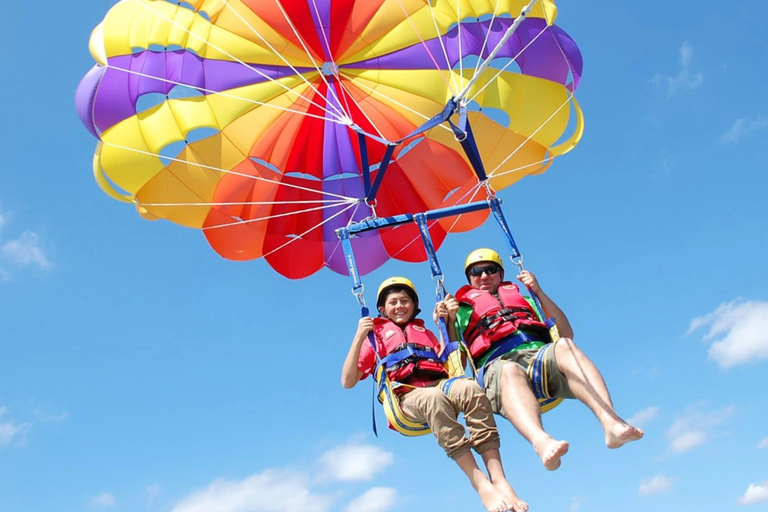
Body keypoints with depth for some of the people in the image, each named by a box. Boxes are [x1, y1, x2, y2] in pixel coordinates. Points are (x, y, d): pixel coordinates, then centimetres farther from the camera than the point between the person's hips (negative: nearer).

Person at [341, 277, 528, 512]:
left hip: (441, 383, 3)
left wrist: (450, 322, 22)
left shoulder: (425, 332, 35)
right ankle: (481, 484, -44)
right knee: (434, 398, -40)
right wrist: (359, 337, 2)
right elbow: (347, 382, 13)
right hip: (407, 394, -3)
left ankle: (499, 479, -42)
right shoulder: (376, 335, 24)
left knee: (471, 388, -33)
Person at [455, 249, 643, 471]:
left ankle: (611, 422, -50)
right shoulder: (463, 309, 30)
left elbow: (566, 333, 24)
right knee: (510, 371, -39)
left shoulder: (522, 297, 35)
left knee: (564, 346, -32)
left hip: (540, 353, 2)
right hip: (499, 363, -2)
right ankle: (540, 440, -66)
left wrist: (539, 292, 16)